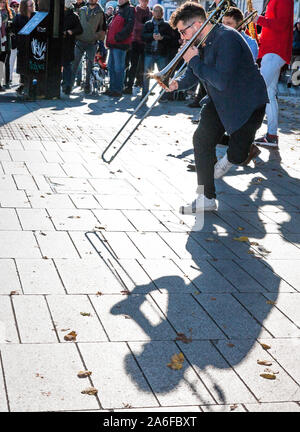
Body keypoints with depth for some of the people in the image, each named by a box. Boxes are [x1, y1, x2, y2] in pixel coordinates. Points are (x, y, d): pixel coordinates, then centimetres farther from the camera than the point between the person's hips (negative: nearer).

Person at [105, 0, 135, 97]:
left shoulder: (130, 10, -7)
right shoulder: (119, 10, 21)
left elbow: (129, 27, -18)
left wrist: (118, 37, -20)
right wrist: (109, 40, 17)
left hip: (120, 44, -9)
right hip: (113, 44, 9)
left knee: (118, 68, -6)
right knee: (111, 66, 13)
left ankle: (118, 90, -1)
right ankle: (112, 88, 21)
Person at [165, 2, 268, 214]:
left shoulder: (227, 38, -26)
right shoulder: (201, 42, 2)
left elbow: (221, 81, -33)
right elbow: (192, 76, 12)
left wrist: (195, 61, -25)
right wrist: (178, 83, -10)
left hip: (246, 103, -8)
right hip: (219, 101, 8)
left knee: (238, 156, -8)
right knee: (202, 139, -5)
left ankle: (228, 159, 31)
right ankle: (206, 198, 1)